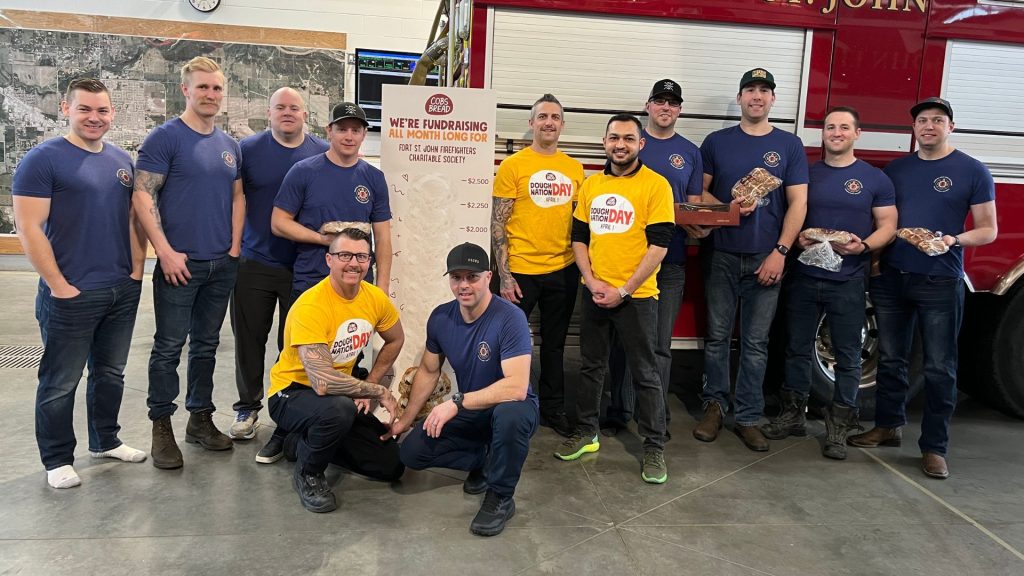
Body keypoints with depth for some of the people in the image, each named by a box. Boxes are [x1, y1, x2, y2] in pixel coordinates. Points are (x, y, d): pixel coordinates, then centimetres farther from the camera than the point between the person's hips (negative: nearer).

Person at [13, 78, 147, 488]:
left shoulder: (122, 160, 10)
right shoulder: (43, 159, -9)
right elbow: (29, 228, -13)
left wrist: (136, 269, 6)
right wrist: (58, 284, -14)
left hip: (123, 291, 6)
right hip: (71, 295, -6)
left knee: (110, 373, 18)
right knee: (60, 382, 6)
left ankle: (105, 441, 34)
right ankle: (57, 459, 20)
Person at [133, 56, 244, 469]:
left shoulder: (230, 145, 12)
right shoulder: (165, 138, -7)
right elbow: (143, 196, -11)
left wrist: (235, 247, 5)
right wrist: (166, 252, -16)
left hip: (222, 264, 6)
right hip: (180, 264, -5)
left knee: (206, 344, 13)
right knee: (169, 347, 1)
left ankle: (201, 419, 24)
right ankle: (162, 427, 12)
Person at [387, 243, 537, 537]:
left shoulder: (509, 318, -25)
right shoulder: (440, 317, -5)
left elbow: (517, 387, -35)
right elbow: (428, 372, 10)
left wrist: (457, 402, -35)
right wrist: (406, 420, 11)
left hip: (512, 407, -5)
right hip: (469, 413, 6)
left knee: (509, 414, -41)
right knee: (412, 452, -12)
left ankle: (500, 498, -14)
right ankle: (485, 459, 12)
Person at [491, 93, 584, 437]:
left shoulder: (575, 169, 7)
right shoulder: (513, 166, -5)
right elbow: (498, 223, -7)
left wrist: (584, 267, 8)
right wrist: (504, 275, -12)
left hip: (563, 270, 4)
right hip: (521, 270, -4)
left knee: (555, 343, 15)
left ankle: (552, 408, 29)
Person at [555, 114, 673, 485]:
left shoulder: (656, 185, -8)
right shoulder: (591, 185, 8)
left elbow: (658, 246, -13)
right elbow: (579, 237, 10)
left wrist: (623, 291, -15)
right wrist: (592, 281, -5)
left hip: (636, 295, -5)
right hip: (594, 292, 5)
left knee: (645, 374, 4)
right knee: (591, 366, 16)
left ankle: (654, 448, 16)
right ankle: (586, 433, 31)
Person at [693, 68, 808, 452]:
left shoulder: (789, 146, 5)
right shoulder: (717, 142, 7)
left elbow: (797, 204, 1)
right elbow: (700, 192, 7)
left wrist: (780, 252, -8)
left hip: (766, 258, 0)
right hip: (724, 256, 1)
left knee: (755, 343, 4)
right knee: (718, 336, 5)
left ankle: (748, 418, 12)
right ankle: (715, 406, 18)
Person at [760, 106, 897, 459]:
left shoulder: (875, 179, 3)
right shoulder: (806, 174, 9)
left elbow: (888, 226, 1)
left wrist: (864, 246, -18)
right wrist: (797, 238, -11)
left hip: (849, 281, -2)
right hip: (805, 276, 2)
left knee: (847, 356, 3)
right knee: (798, 348, 9)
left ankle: (839, 427, 13)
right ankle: (793, 415, 22)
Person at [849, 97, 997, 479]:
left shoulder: (972, 172, -1)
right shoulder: (896, 169, 10)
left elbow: (988, 230, -1)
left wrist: (954, 240, -20)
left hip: (940, 284, -3)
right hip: (891, 278, 4)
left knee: (939, 369, 2)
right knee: (890, 359, 12)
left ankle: (934, 447, 11)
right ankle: (888, 426, 27)